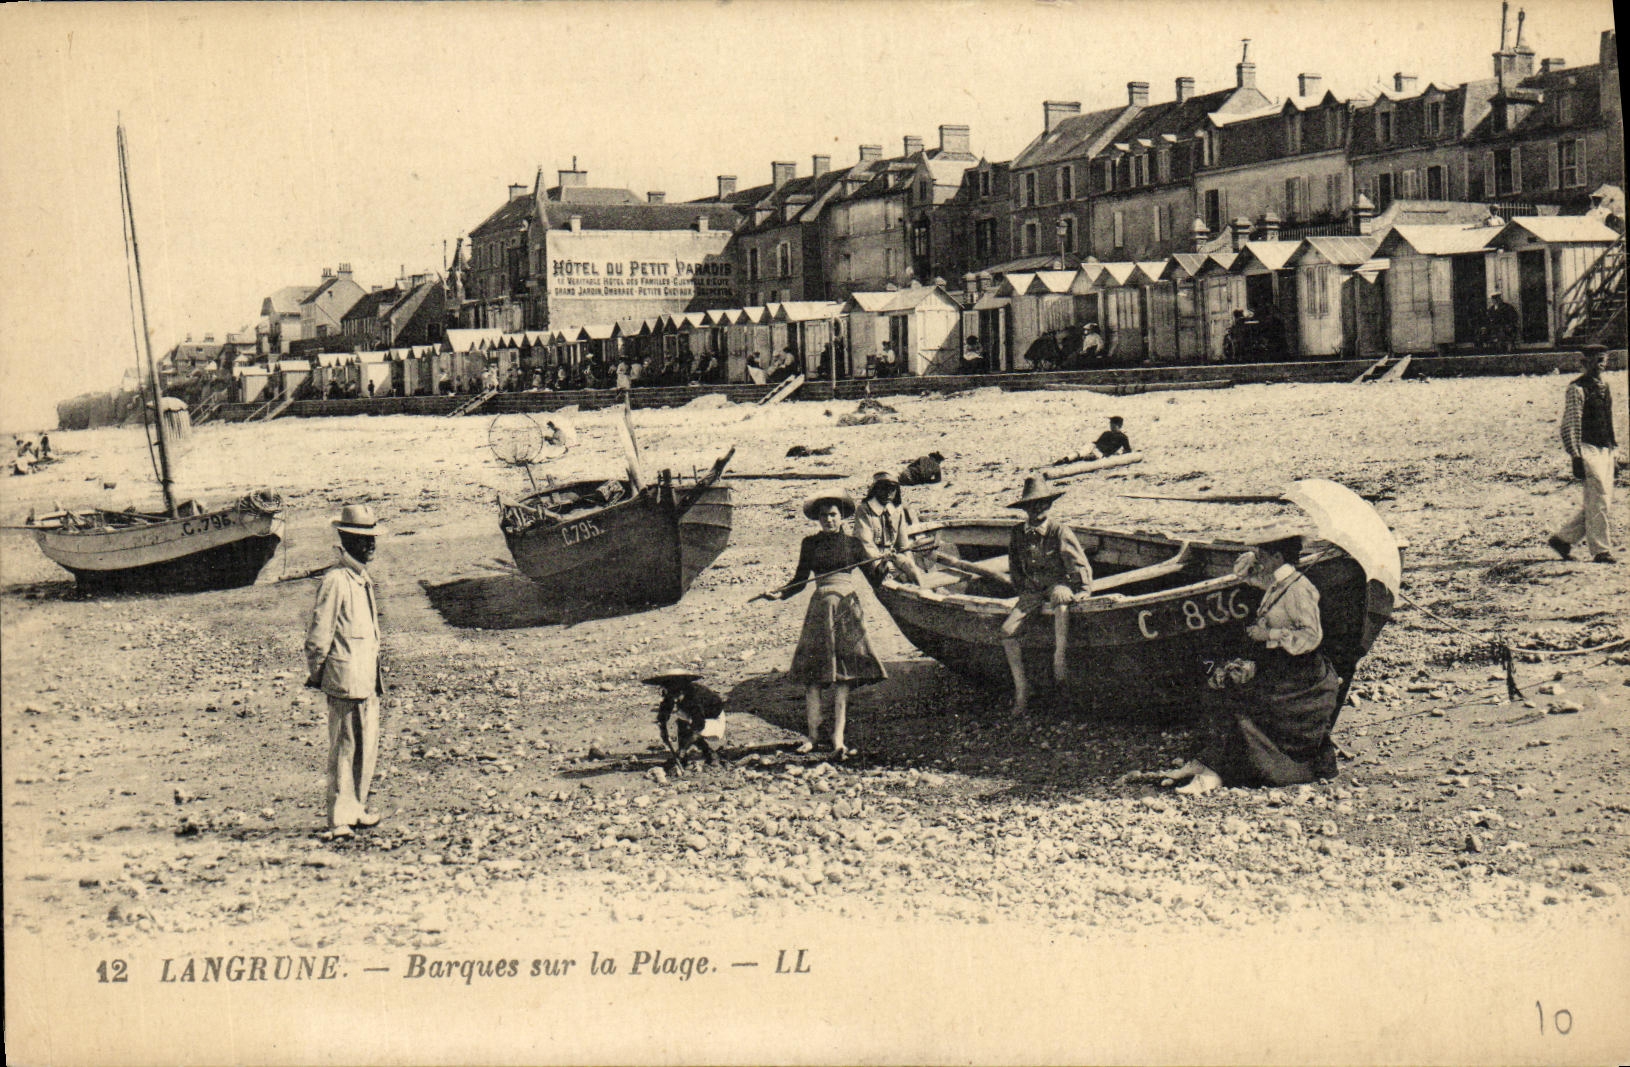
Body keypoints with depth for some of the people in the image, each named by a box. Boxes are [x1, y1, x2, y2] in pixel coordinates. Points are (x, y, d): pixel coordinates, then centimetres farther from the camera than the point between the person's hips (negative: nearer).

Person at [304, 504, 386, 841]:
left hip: (367, 679, 9)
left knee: (367, 748, 15)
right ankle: (338, 819, 1)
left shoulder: (363, 579, 15)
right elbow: (319, 633, -13)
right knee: (344, 750, -4)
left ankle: (355, 809, 26)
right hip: (345, 680, -9)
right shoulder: (335, 581, -15)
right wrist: (315, 674, -9)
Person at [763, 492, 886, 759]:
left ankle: (838, 740, -10)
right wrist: (779, 594, -4)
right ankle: (811, 736, 2)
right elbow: (799, 581, 12)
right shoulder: (811, 544, 10)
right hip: (819, 609, 1)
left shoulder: (853, 545, 9)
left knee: (842, 677, -6)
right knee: (813, 676, -5)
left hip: (847, 609, -1)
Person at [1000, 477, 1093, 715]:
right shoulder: (1017, 533, 1)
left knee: (1060, 599, -43)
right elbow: (1014, 567, 18)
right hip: (1032, 589, 4)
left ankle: (1059, 658, -34)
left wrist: (1082, 592, -15)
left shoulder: (1060, 532, -12)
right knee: (1008, 630, -17)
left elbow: (1081, 568, -7)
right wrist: (1024, 589, 9)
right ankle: (1021, 689, -10)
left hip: (1059, 583, -4)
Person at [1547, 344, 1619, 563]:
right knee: (1599, 501, -9)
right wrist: (1576, 458, -19)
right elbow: (1569, 426, -13)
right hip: (1588, 449, -8)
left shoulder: (1603, 387, 16)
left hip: (1604, 450, 8)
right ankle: (1601, 551, -2)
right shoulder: (1577, 389, -9)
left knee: (1592, 504, 9)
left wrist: (1613, 455, 21)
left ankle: (1563, 539, 20)